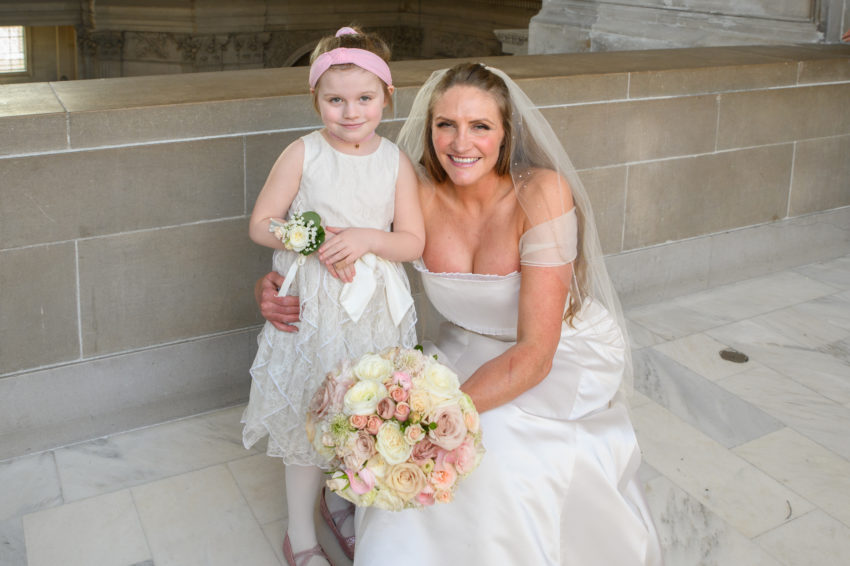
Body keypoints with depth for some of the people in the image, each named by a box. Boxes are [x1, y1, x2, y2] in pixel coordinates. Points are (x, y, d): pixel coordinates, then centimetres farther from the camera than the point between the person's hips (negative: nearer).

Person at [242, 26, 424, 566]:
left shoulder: (396, 162, -3)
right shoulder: (304, 153, -8)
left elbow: (413, 241, -3)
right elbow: (261, 225, -4)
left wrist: (365, 238, -20)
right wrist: (317, 241, -19)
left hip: (376, 311, 2)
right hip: (312, 307, -2)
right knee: (310, 416, 8)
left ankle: (344, 504, 42)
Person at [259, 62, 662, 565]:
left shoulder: (543, 193, -27)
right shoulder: (421, 199, -15)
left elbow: (535, 353, -29)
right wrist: (278, 288, -18)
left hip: (567, 358, -3)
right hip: (473, 349, 4)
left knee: (496, 442, -29)